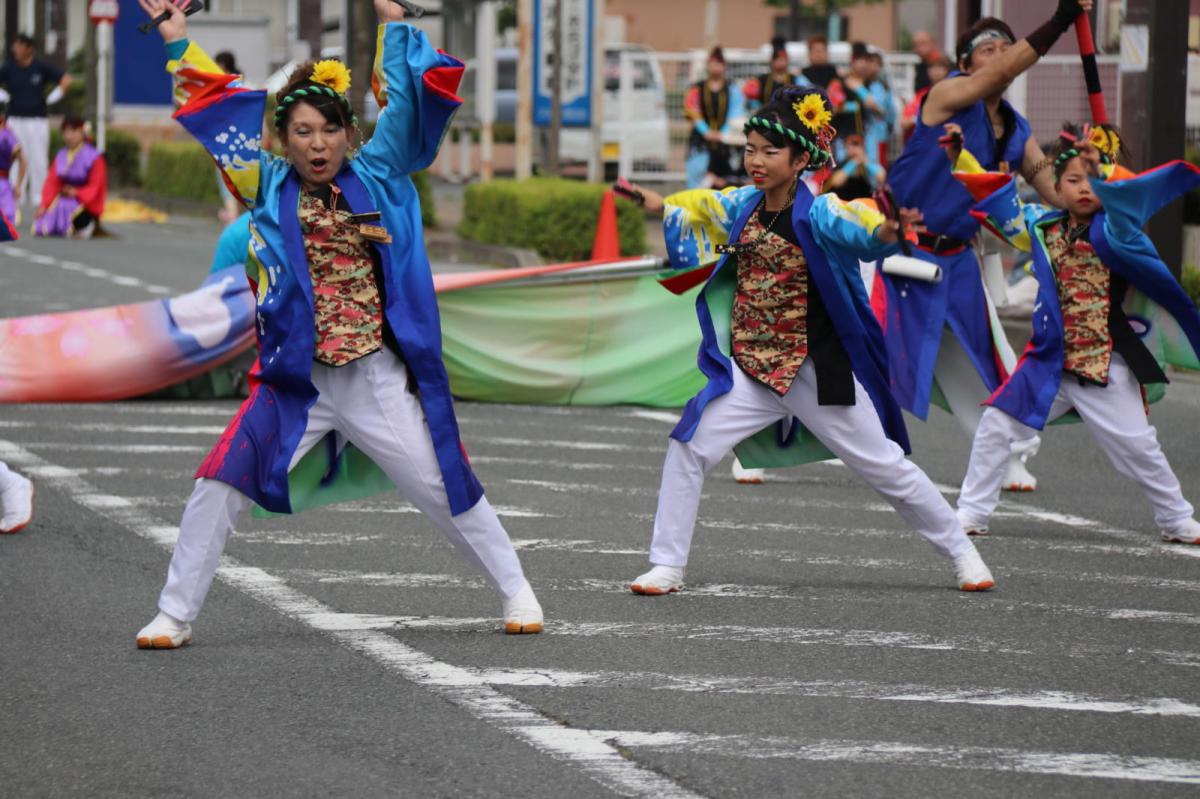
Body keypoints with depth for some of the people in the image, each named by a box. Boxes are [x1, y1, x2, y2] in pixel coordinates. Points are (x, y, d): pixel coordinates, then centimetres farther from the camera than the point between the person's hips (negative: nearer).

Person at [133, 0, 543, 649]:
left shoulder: (376, 176, 3)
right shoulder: (268, 186, 5)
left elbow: (407, 103, 2)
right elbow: (215, 110, 10)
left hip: (378, 379, 0)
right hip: (296, 378, 0)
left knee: (443, 489, 5)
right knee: (220, 485, -9)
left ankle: (515, 592, 23)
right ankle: (174, 615, 1)